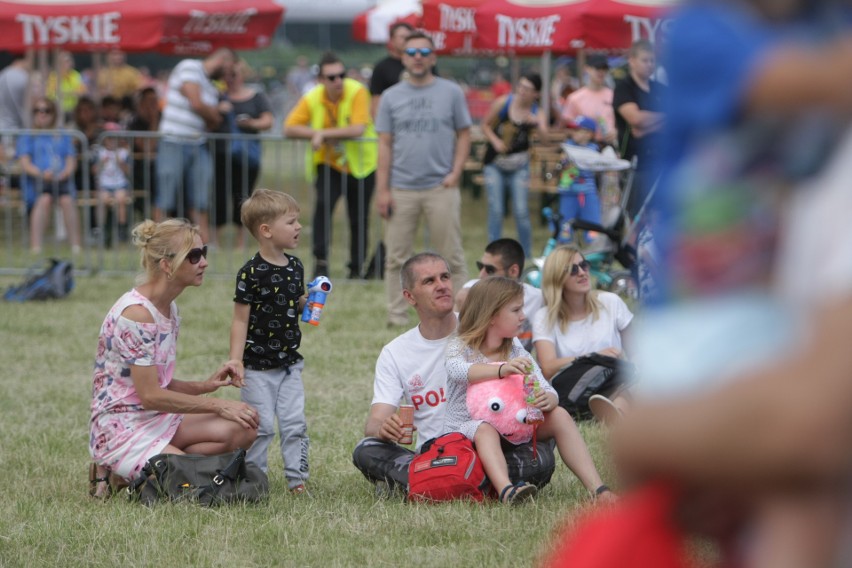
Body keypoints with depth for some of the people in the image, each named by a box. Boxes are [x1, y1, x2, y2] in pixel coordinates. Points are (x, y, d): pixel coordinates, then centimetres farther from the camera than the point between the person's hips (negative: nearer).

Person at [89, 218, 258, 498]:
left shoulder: (169, 310, 10)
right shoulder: (135, 314, -19)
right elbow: (150, 395, -20)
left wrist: (206, 386, -3)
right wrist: (217, 404, -15)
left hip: (157, 420, 9)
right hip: (121, 430, -9)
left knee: (243, 429, -9)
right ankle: (119, 476, -1)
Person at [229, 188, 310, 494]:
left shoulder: (295, 267, 6)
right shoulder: (251, 273, -15)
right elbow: (240, 320, -12)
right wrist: (235, 360, -17)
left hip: (290, 364, 6)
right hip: (258, 366, -6)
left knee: (295, 423, 3)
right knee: (260, 426, -1)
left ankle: (297, 478, 9)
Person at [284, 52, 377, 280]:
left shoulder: (357, 92, -18)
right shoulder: (312, 98, -8)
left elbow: (359, 129, -28)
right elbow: (289, 128, -9)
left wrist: (324, 133, -28)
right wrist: (316, 134, -23)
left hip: (361, 165, -1)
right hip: (328, 164, 2)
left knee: (359, 219, 2)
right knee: (323, 205, -21)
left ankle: (356, 269, 18)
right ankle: (320, 263, -19)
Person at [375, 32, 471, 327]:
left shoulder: (451, 93, 6)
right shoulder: (391, 97, 8)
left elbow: (463, 135, 7)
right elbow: (385, 145, 7)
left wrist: (455, 172, -6)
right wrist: (382, 190, 0)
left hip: (441, 188, -1)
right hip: (401, 189, 1)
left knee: (452, 257, 0)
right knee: (397, 259, 3)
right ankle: (397, 318, 9)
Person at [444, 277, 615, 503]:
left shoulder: (517, 353, 8)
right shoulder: (459, 347, -6)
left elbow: (548, 391, -4)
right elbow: (457, 369, -32)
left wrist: (547, 400, -31)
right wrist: (501, 369, -49)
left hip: (512, 430, 5)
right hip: (466, 431, -5)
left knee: (559, 415, -12)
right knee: (485, 429, -37)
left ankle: (596, 488, -23)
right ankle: (506, 490, -64)